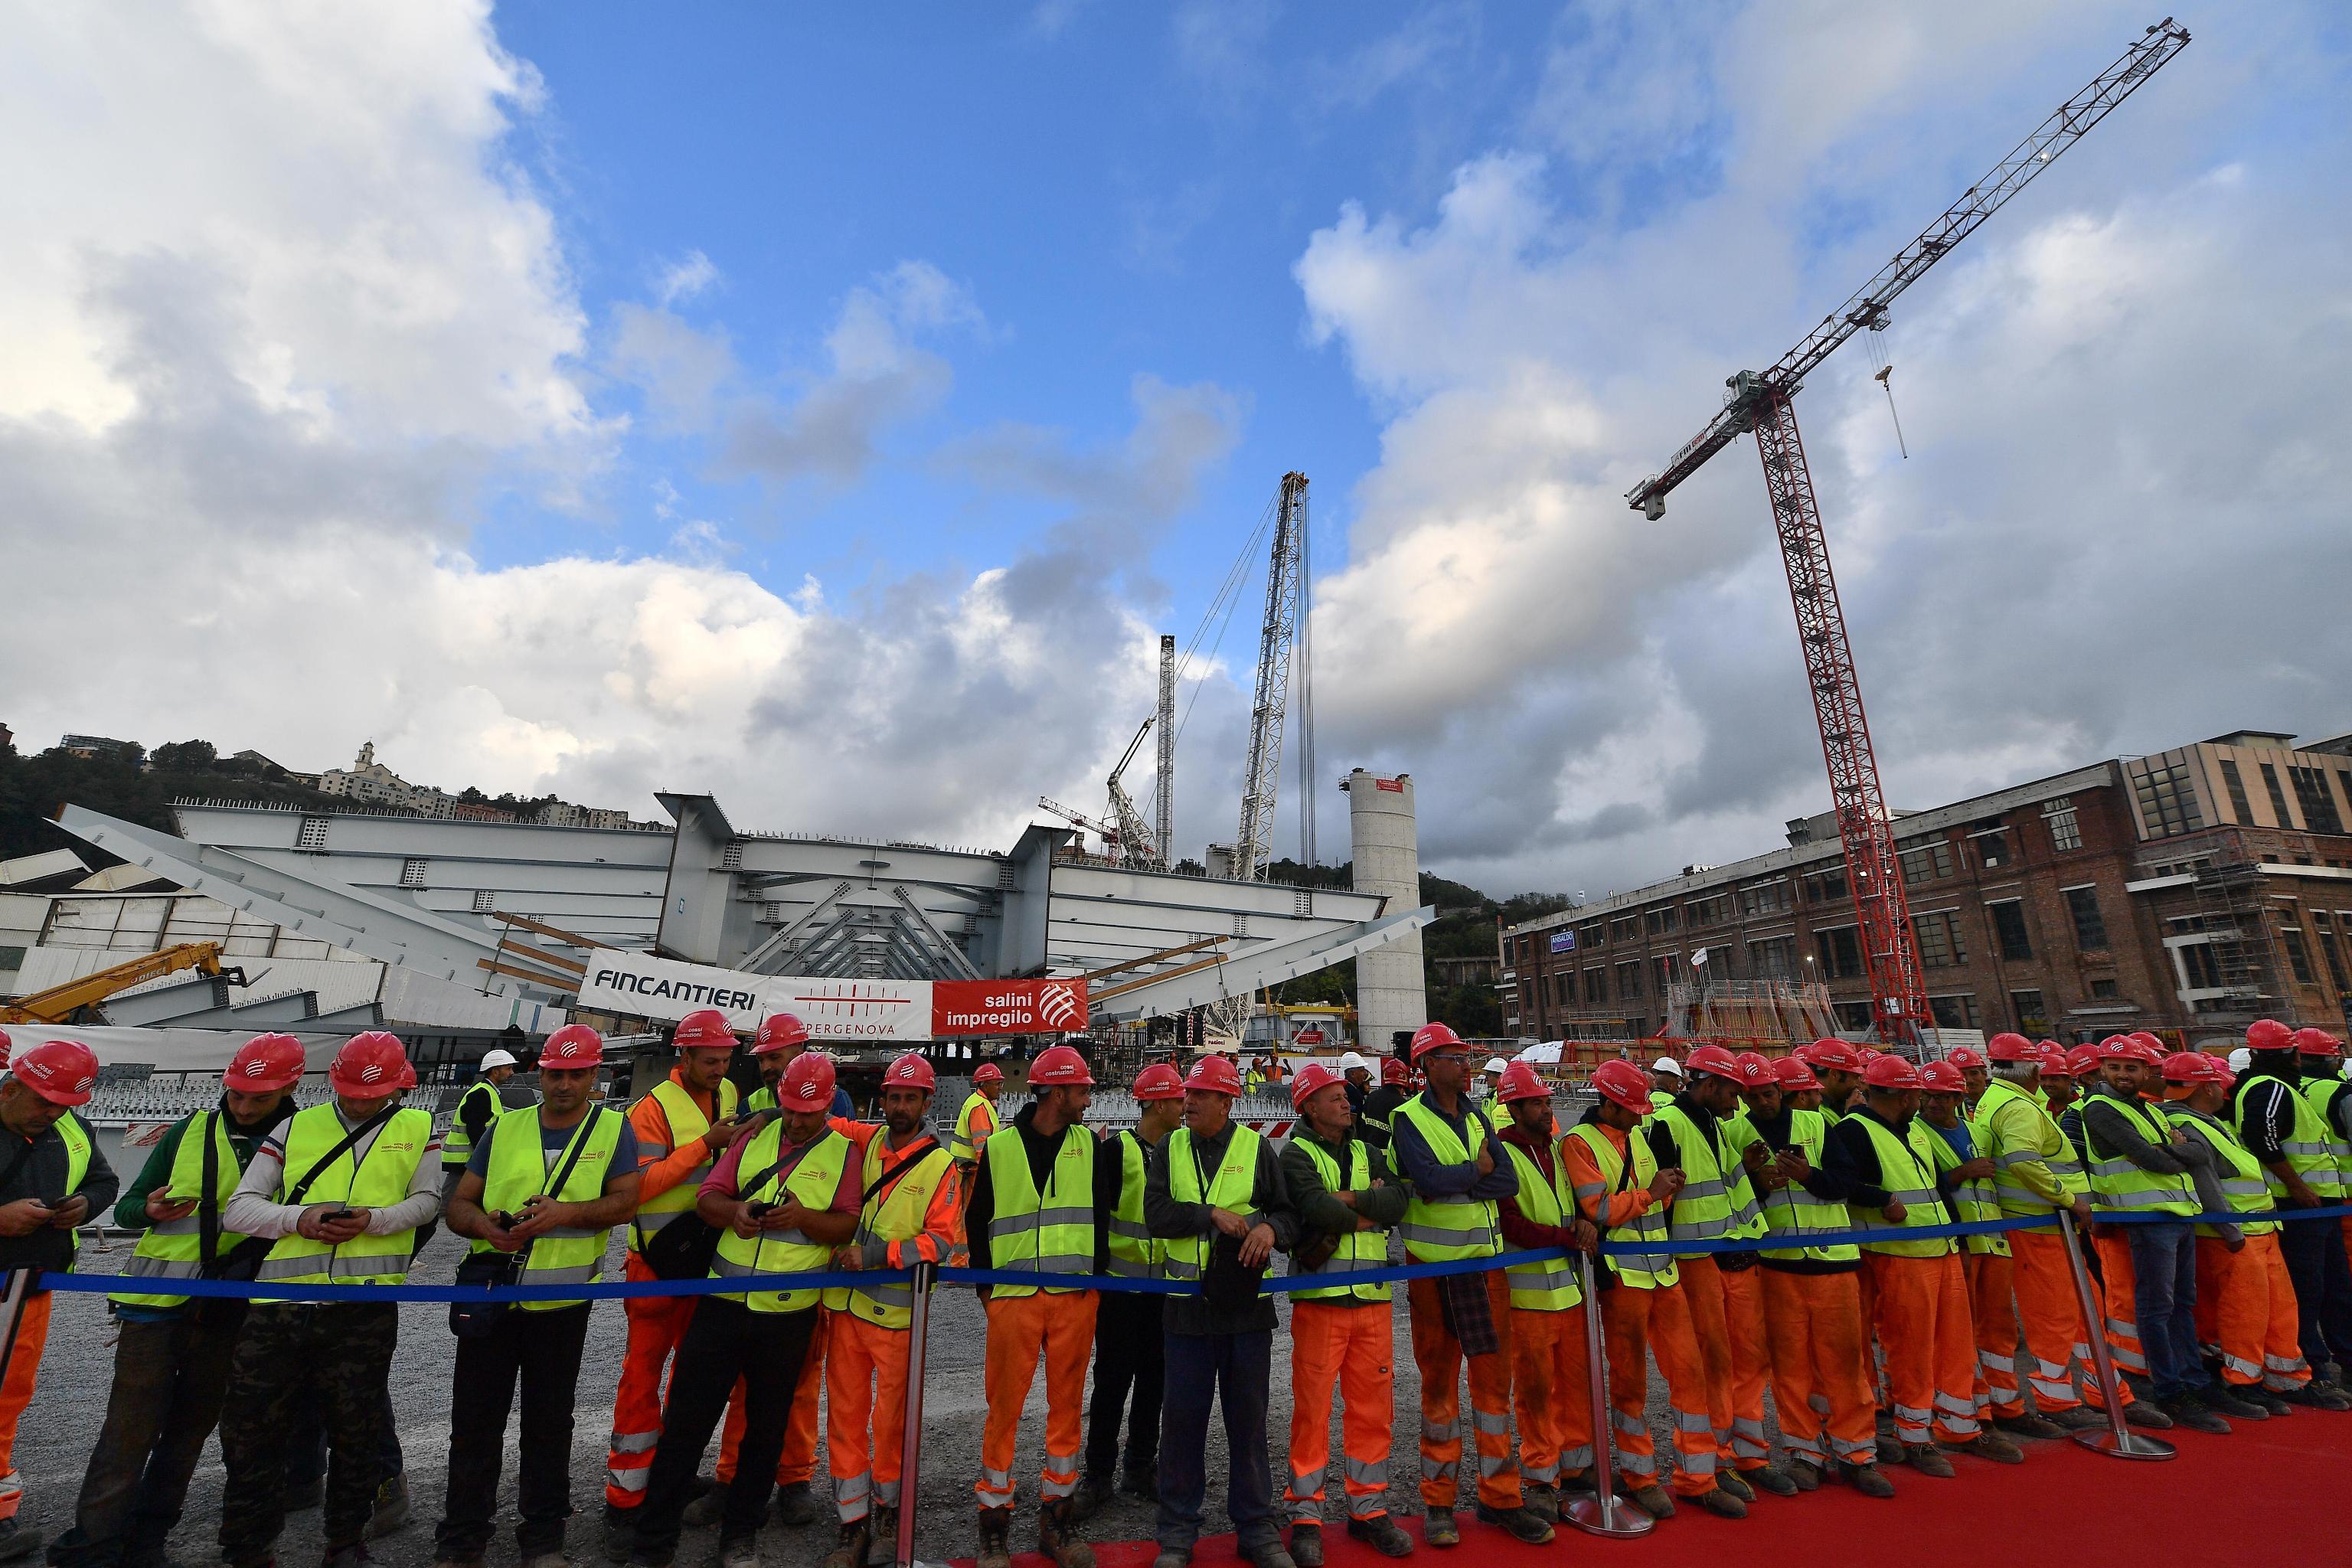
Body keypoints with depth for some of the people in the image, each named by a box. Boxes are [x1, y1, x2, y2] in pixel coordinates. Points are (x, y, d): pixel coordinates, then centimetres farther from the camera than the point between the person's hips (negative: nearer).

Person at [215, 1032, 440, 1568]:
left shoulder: (416, 1127, 7)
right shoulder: (296, 1128, 11)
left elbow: (427, 1200, 1)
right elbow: (238, 1208, 7)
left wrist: (374, 1219, -17)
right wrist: (299, 1219, -12)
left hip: (364, 1308, -2)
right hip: (279, 1305, 2)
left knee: (356, 1432, 9)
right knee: (248, 1426, 9)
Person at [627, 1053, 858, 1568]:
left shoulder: (842, 1151, -2)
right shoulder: (755, 1134, 5)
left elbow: (848, 1224, -7)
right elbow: (707, 1196, 3)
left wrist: (803, 1216, -23)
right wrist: (734, 1209, -18)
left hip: (789, 1313, -1)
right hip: (724, 1301, 1)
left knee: (766, 1426, 13)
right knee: (685, 1419, 6)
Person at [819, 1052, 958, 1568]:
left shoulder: (940, 1165, -8)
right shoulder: (865, 1144, 3)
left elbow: (940, 1241, -11)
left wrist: (876, 1256, -17)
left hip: (897, 1311, -3)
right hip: (846, 1302, 3)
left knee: (891, 1418, 8)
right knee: (845, 1414, 11)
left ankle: (887, 1512, 32)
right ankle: (853, 1525, 27)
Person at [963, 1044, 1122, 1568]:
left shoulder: (1091, 1144, 4)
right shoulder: (998, 1147, -2)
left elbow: (1103, 1208, 10)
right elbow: (976, 1219, 7)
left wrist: (1097, 1270, 4)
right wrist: (986, 1282, 5)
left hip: (1076, 1297, 2)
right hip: (1014, 1297, -2)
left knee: (1067, 1406, 10)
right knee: (1004, 1407, 4)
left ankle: (1056, 1517, 26)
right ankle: (994, 1521, 21)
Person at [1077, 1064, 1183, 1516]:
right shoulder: (1117, 1149, -13)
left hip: (1165, 1284, 5)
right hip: (1122, 1282, -5)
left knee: (1153, 1377, 14)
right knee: (1113, 1379, 3)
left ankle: (1141, 1467, 29)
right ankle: (1098, 1475, 19)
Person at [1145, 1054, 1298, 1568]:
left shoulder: (1256, 1148, -1)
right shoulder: (1170, 1150, 3)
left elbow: (1291, 1214, 1)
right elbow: (1155, 1213, -8)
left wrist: (1271, 1227, -21)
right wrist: (1212, 1214, -16)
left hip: (1247, 1306, -1)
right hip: (1189, 1307, 1)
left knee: (1249, 1420, 11)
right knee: (1182, 1420, 9)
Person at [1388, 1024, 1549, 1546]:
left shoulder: (1477, 1117, 9)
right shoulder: (1408, 1119, -8)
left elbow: (1508, 1181, -3)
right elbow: (1429, 1179, -24)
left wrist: (1454, 1181, -15)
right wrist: (1478, 1170, -8)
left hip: (1486, 1261, 5)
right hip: (1434, 1266, -4)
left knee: (1494, 1379, 10)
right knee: (1439, 1381, 7)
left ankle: (1500, 1497, 25)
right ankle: (1438, 1503, 22)